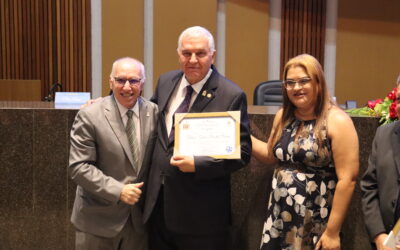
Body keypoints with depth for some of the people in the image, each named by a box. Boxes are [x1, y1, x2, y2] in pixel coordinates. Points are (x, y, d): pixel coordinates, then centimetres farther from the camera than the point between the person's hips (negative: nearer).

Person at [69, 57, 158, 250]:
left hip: (140, 216, 3)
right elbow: (78, 167, -14)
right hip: (98, 219, -3)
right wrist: (118, 190, -19)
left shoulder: (154, 112, 0)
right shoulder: (89, 116, -11)